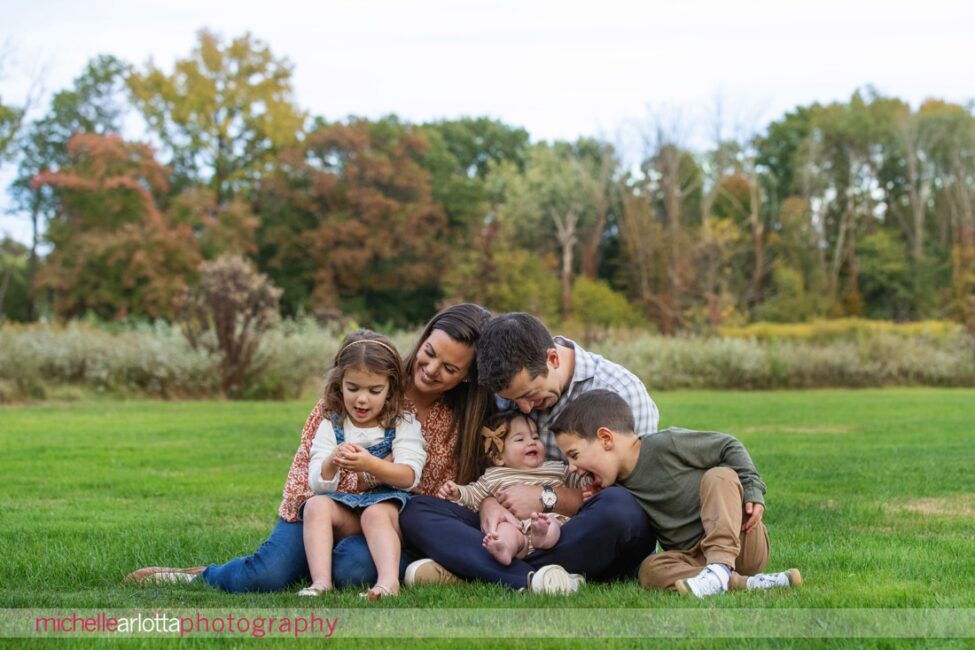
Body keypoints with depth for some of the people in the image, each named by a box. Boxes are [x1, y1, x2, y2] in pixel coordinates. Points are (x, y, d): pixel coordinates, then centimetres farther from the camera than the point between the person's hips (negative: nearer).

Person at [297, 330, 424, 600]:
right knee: (316, 505, -27)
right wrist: (331, 464, -22)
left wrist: (370, 464, -27)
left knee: (376, 514, -35)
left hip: (386, 504, -3)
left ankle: (389, 581, -55)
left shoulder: (404, 425, 4)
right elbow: (318, 486, 2)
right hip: (343, 507, 3)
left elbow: (409, 477, -10)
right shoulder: (330, 427, 10)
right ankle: (321, 582, -41)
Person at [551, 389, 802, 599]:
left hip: (743, 542, -4)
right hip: (695, 558, 4)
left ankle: (720, 568, -39)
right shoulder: (618, 490, 8)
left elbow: (728, 446, -5)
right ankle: (744, 582, -38)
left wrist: (753, 490, -12)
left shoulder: (666, 445, -11)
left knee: (720, 476, -26)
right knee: (650, 568, -26)